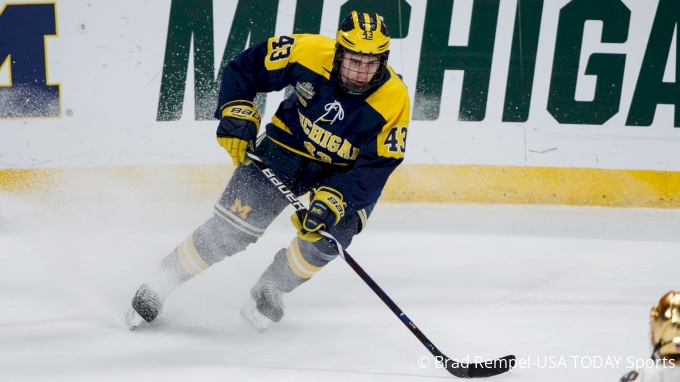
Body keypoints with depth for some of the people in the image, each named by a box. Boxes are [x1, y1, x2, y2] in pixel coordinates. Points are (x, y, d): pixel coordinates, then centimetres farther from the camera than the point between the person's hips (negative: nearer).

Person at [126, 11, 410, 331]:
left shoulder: (393, 100, -26)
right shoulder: (308, 52, -23)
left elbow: (375, 168, -25)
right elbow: (245, 67, -9)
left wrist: (335, 198, -37)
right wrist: (236, 115, -17)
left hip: (342, 172, 0)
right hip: (287, 145, 0)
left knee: (328, 235, -26)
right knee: (233, 226, -9)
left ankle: (269, 292, 0)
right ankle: (158, 285, 8)